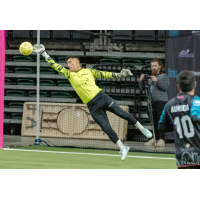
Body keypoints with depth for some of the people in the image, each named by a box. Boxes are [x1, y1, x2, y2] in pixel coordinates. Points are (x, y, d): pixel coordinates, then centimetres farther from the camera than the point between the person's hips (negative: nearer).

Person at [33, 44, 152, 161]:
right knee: (107, 129, -6)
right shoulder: (69, 74, 9)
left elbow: (105, 74, 16)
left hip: (102, 97, 0)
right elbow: (55, 66, 4)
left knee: (122, 114, -10)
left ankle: (141, 128, 10)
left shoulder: (89, 71, 10)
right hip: (93, 107, 0)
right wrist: (44, 53, -2)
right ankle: (122, 148, 5)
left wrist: (119, 75, 11)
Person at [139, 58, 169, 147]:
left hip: (161, 101, -6)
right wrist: (141, 81, 1)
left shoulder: (164, 76, 2)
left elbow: (166, 87, -12)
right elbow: (143, 88, 18)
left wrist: (157, 81, -23)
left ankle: (161, 139, -11)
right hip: (152, 102, 6)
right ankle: (154, 139, 11)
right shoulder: (150, 77, 20)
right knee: (154, 121, 7)